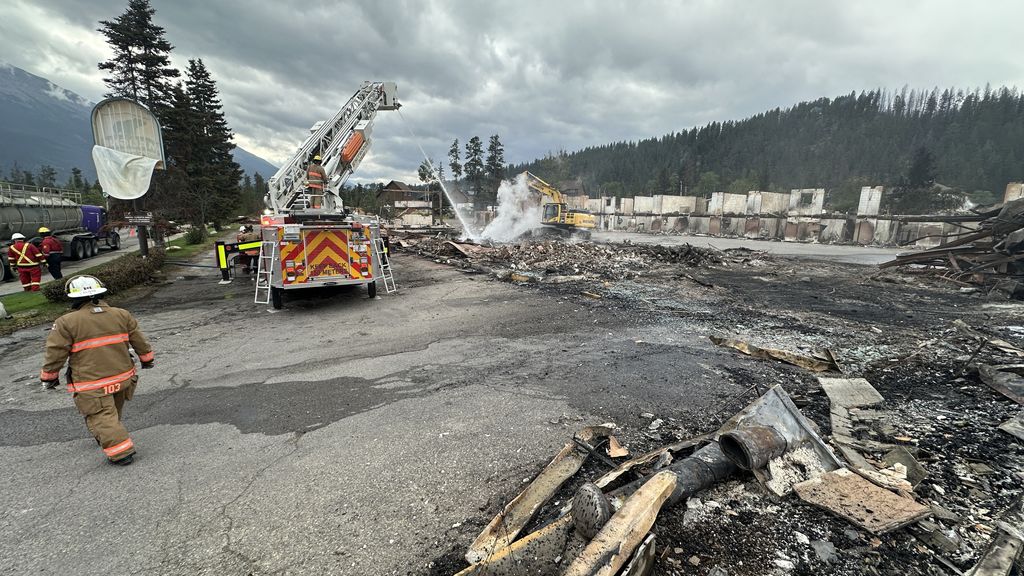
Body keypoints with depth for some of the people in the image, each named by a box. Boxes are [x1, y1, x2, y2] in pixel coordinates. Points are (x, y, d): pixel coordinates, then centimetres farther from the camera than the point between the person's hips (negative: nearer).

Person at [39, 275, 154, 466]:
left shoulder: (66, 323, -11)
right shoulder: (121, 315, 1)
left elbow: (55, 354, -5)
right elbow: (139, 341, 9)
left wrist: (49, 376, 11)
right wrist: (147, 358, 23)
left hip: (92, 386, -5)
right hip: (123, 377, 5)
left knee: (102, 417, 0)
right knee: (115, 411, 24)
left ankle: (121, 452, -6)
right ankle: (107, 437, 44)